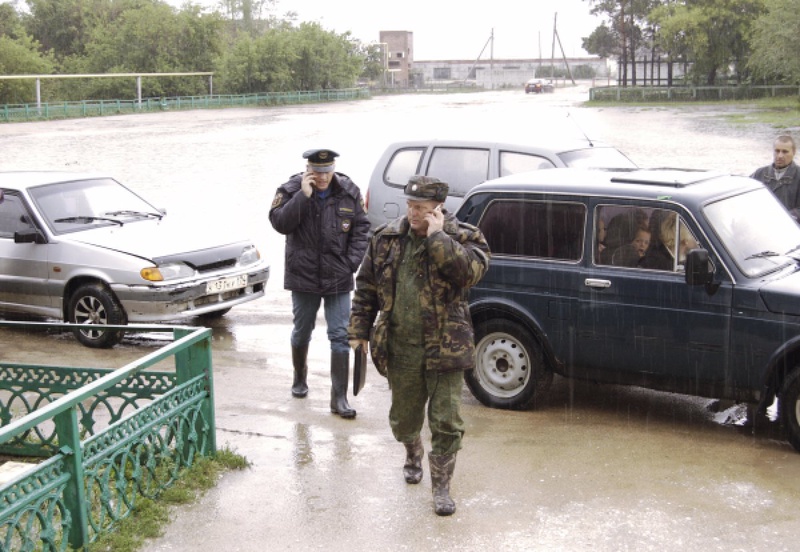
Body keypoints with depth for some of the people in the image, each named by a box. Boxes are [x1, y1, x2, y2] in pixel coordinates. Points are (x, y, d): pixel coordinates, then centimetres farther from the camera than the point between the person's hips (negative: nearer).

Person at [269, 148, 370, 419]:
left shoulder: (349, 191, -2)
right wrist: (303, 195, -25)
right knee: (302, 331, 16)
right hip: (303, 275, 0)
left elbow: (361, 228, 2)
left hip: (339, 278, 0)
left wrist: (352, 262, -7)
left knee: (341, 336, -2)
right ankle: (299, 378, 40)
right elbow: (279, 222, -19)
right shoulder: (291, 190, -6)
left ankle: (339, 397, 2)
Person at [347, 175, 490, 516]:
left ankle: (441, 485, 14)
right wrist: (359, 329, 7)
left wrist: (437, 236, -24)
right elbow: (366, 287, 12)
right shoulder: (386, 238, 5)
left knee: (446, 421, -2)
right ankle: (413, 454, 49)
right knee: (403, 417, 17)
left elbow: (470, 271, -29)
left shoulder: (462, 238, -6)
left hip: (445, 348, -3)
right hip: (400, 349, 3)